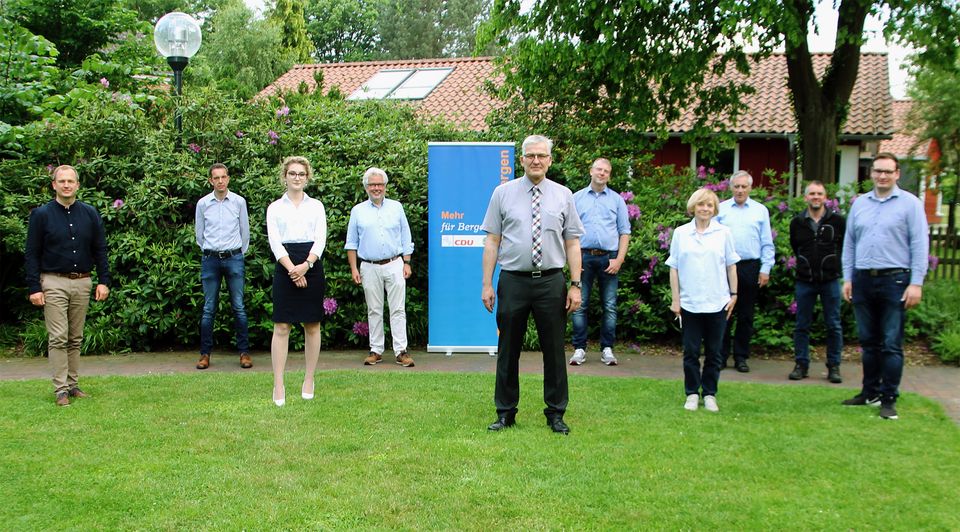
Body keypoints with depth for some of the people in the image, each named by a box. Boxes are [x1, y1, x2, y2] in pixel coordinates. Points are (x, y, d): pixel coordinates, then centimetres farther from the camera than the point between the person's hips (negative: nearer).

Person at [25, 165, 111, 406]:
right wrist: (34, 288, -8)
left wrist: (103, 281, 2)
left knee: (76, 339, 9)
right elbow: (31, 254, -1)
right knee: (58, 338, -6)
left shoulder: (90, 214, 7)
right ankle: (61, 390, -2)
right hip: (54, 283, -3)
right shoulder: (41, 214, -1)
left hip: (82, 283, 3)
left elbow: (100, 250, 11)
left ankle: (73, 384, 16)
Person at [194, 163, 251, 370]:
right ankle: (205, 354, 10)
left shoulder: (239, 202, 1)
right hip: (210, 260, 1)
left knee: (239, 308, 0)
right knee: (208, 309, 3)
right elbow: (199, 234, 13)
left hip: (234, 258, -1)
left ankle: (244, 352, 6)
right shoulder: (203, 204, 2)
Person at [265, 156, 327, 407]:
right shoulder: (275, 207, 8)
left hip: (312, 266, 1)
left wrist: (306, 265, -15)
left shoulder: (316, 206, 11)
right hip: (285, 267, -1)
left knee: (312, 326, 5)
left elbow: (320, 239, 1)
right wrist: (292, 269, -14)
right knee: (281, 327, -5)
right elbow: (275, 242, -1)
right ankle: (278, 386, -2)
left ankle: (309, 381, 15)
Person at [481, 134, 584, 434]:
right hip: (513, 281, 0)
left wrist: (575, 285, -2)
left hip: (551, 282, 1)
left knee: (554, 350, 7)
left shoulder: (563, 195, 6)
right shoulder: (503, 193, 3)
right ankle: (506, 413, 19)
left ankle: (555, 414, 19)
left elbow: (572, 243, 5)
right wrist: (487, 284, -3)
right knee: (508, 351, 7)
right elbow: (492, 241, 2)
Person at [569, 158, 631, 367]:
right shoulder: (577, 198, 10)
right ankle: (579, 348, 4)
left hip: (609, 257, 1)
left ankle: (607, 349, 8)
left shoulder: (617, 200, 11)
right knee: (580, 304, -1)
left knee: (609, 306, 1)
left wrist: (619, 260, -4)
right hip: (583, 256, 0)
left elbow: (624, 232, 8)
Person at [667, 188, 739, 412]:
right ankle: (692, 394, 14)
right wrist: (675, 299, 2)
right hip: (689, 303, 0)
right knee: (691, 352, 5)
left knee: (713, 352, 7)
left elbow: (731, 266, 8)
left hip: (717, 303, 0)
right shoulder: (680, 233, 3)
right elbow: (674, 268, 5)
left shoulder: (723, 233, 3)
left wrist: (734, 294, 5)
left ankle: (710, 394, 16)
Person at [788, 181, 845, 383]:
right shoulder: (797, 222, 3)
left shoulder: (837, 220, -5)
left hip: (830, 280, -2)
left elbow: (847, 245, 5)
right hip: (805, 280, 2)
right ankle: (801, 365, 14)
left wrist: (833, 261, 6)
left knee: (833, 326, 3)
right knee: (802, 325, 6)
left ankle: (834, 366, 12)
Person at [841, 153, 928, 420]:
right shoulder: (859, 204, 11)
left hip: (894, 280, -4)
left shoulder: (909, 203, -2)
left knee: (891, 345, -2)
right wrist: (848, 279, 9)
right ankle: (870, 392, 23)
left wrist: (916, 283, -11)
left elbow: (919, 245, -5)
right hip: (863, 280, 5)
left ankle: (889, 399, 4)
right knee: (869, 342, 13)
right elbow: (849, 244, 14)